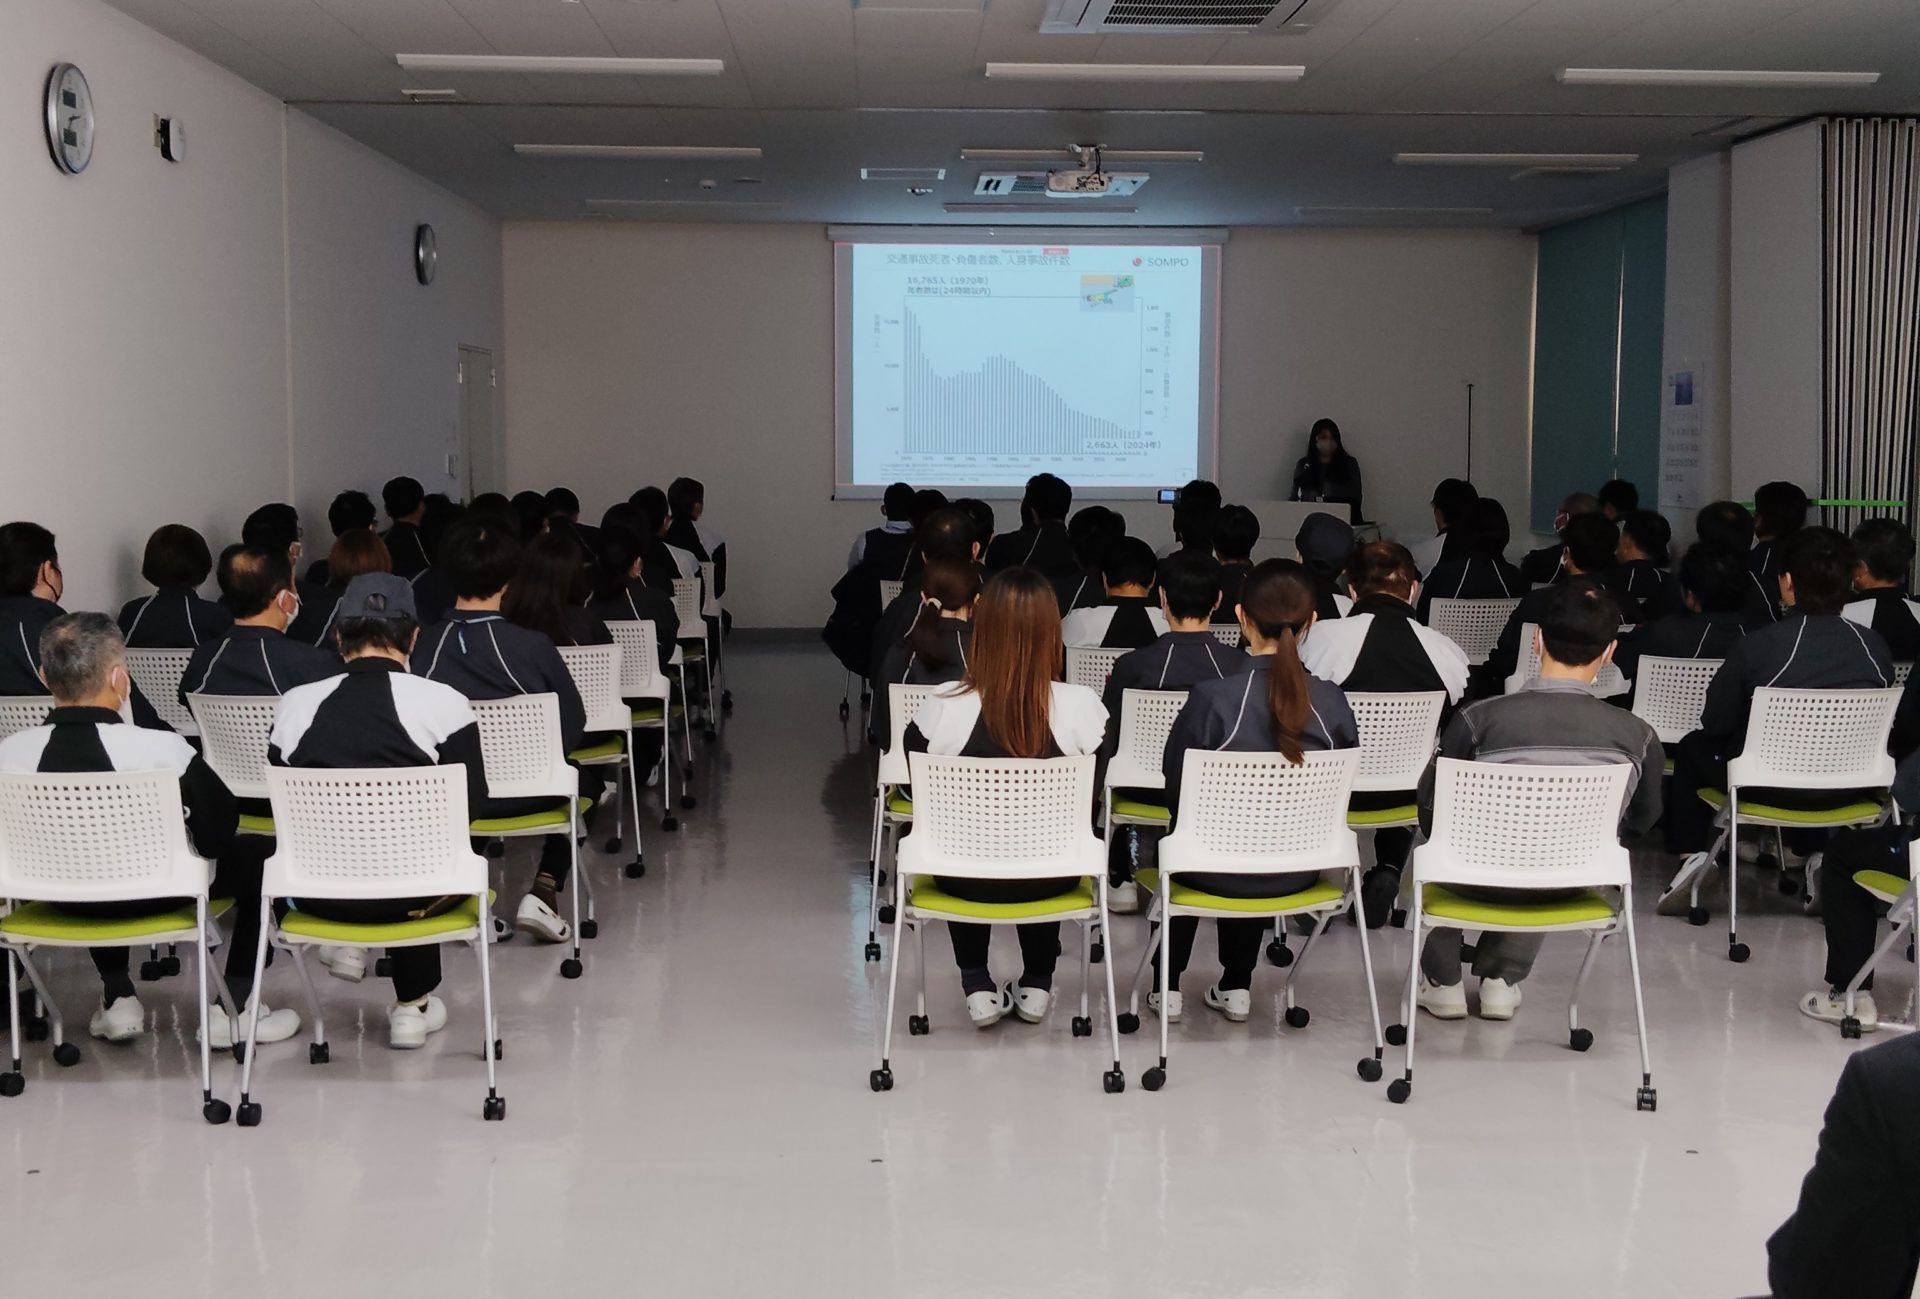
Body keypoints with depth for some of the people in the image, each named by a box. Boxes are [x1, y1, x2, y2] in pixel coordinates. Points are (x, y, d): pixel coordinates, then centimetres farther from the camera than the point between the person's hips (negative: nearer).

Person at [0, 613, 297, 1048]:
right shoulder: (160, 749, -28)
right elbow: (220, 828, -15)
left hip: (64, 899, 4)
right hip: (159, 895, -4)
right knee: (256, 853, 21)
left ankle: (117, 998, 32)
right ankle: (235, 1008, 17)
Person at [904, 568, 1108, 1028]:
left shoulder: (942, 707, -19)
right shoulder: (1081, 706, -20)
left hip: (966, 879, 0)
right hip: (1050, 880, 1)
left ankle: (977, 984, 31)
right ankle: (1037, 984, 40)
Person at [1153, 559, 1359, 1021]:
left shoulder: (1212, 697, -23)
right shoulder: (1331, 702, -15)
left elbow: (1175, 783, -10)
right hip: (1297, 872, 2)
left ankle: (1167, 987, 36)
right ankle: (1236, 987, 39)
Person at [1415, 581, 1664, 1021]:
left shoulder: (1478, 718, -21)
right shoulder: (1638, 735, -16)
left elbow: (1432, 807, -7)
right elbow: (1642, 819, 3)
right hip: (1569, 887, 2)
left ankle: (1442, 981, 39)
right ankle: (1501, 980, 34)